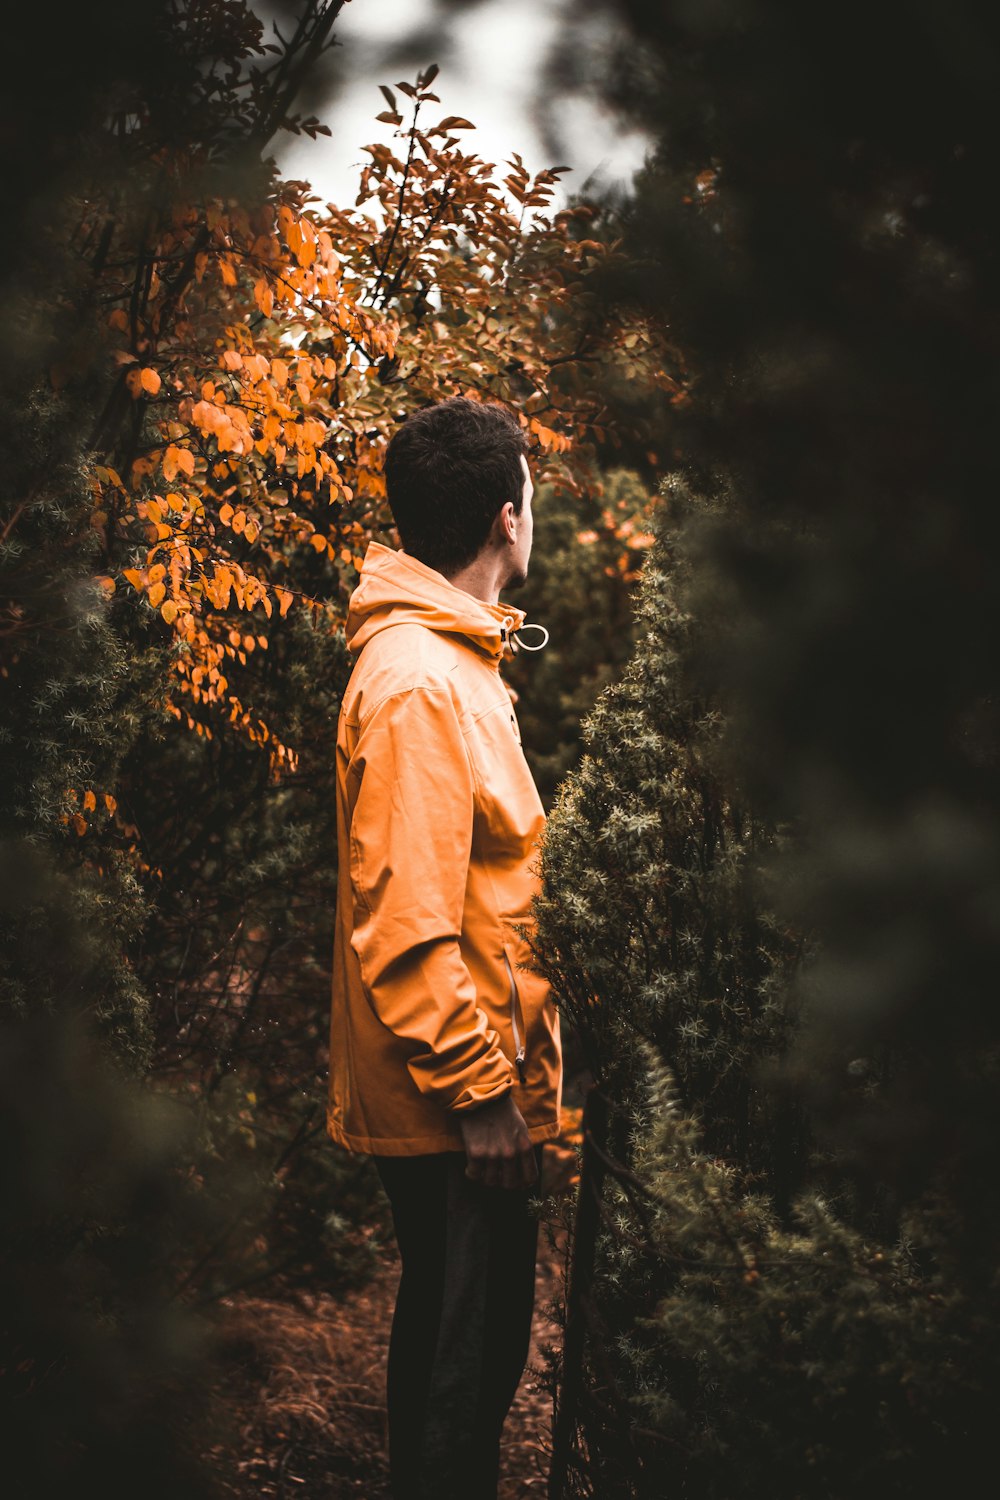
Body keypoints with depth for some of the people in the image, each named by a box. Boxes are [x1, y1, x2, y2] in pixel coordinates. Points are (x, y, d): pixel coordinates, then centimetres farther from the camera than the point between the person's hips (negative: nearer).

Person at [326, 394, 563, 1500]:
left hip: (468, 1078, 10)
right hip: (454, 1104, -10)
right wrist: (479, 1096, -21)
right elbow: (405, 926, -25)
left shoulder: (450, 659, 12)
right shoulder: (419, 685, -22)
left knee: (451, 1327, 21)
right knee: (470, 1344, 2)